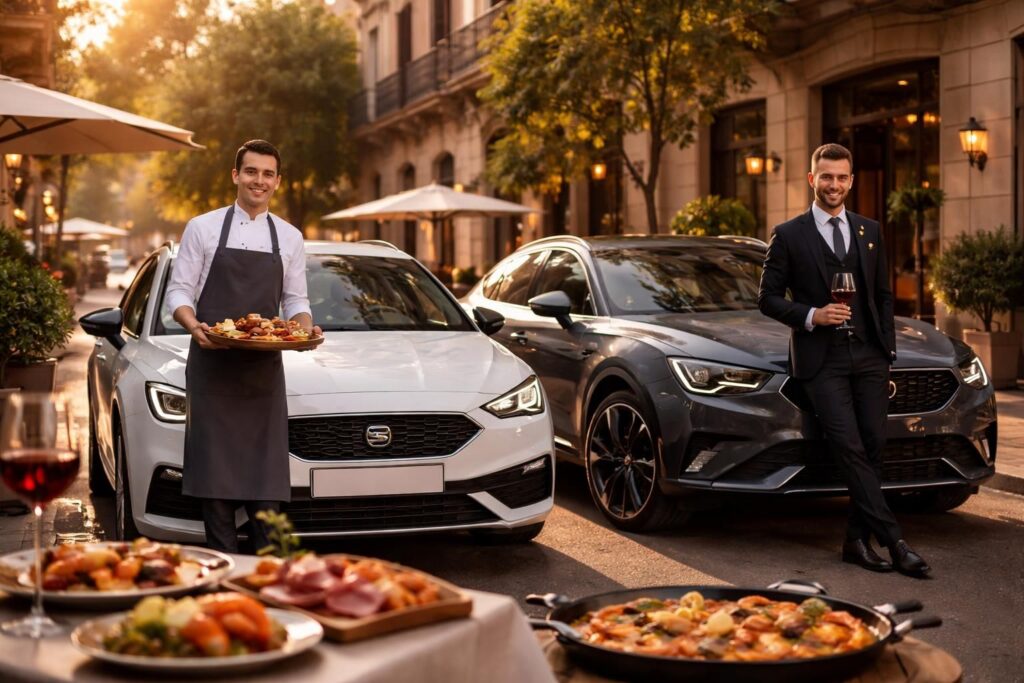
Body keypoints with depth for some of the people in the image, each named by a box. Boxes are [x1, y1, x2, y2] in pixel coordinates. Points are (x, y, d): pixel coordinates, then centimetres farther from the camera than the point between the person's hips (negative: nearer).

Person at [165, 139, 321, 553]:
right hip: (212, 367, -2)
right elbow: (179, 292, 1)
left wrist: (306, 329, -8)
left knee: (265, 468, 1)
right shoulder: (203, 228, 3)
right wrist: (194, 327, -19)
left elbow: (296, 302, 14)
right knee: (215, 468, -2)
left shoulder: (289, 238, 11)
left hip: (264, 369, 2)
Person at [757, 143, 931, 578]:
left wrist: (888, 353, 10)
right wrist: (810, 316, -14)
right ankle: (894, 541, -13)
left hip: (868, 356, 4)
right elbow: (768, 298, 2)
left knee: (873, 447, 1)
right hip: (821, 359, -4)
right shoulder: (789, 236, 2)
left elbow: (883, 296, 18)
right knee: (850, 449, -14)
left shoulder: (869, 231, 16)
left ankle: (857, 541, 10)